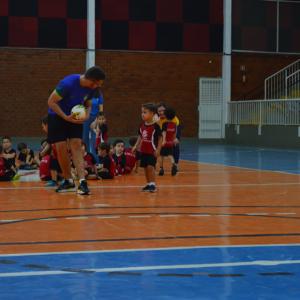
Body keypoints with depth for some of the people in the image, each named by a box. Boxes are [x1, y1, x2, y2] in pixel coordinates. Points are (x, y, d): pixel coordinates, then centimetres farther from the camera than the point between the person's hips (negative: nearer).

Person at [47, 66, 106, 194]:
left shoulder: (92, 88, -10)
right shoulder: (68, 83, -28)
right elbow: (51, 102, -21)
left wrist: (87, 115, -15)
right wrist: (66, 118, -28)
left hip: (76, 117, 4)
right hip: (57, 116, -3)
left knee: (76, 146, -11)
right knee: (61, 148, -6)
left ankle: (82, 182, -19)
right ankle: (69, 182, 8)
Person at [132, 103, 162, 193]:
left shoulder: (155, 126, -12)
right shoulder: (142, 126, 6)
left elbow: (160, 138, -9)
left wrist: (158, 150, -14)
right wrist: (136, 147, 9)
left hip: (152, 151, -7)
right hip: (144, 151, 7)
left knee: (150, 166, -16)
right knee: (145, 168, 10)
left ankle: (152, 185, -11)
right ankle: (148, 184, 21)